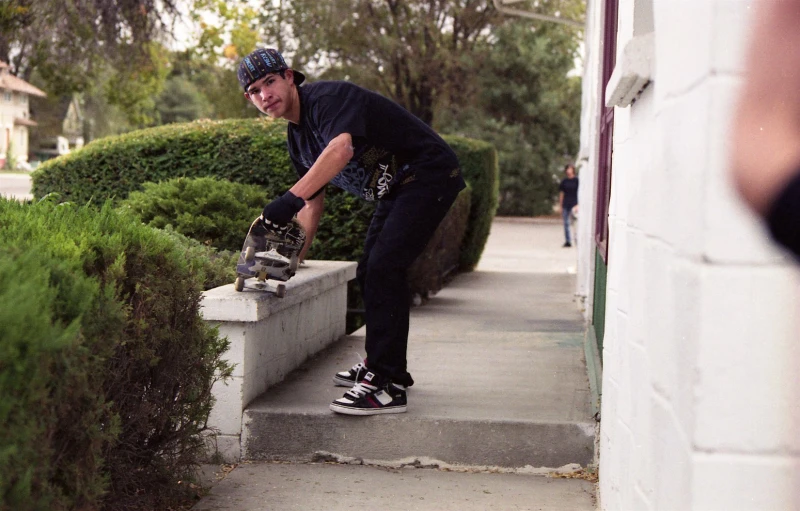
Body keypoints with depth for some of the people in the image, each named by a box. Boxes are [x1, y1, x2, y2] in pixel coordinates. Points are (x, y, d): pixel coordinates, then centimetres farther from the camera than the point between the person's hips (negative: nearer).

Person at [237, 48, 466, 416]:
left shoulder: (328, 97, -21)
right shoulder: (297, 137, 9)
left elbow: (341, 149, -42)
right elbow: (313, 202, 16)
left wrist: (288, 200, -47)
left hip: (429, 175, -10)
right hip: (397, 191, 10)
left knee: (383, 269, -20)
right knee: (369, 274, 15)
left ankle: (388, 387, -18)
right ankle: (381, 365, 31)